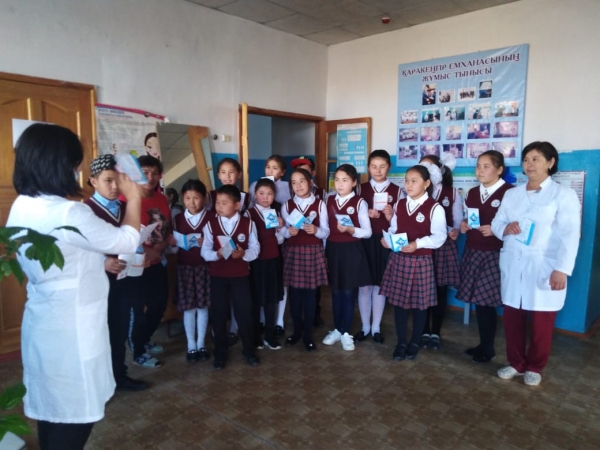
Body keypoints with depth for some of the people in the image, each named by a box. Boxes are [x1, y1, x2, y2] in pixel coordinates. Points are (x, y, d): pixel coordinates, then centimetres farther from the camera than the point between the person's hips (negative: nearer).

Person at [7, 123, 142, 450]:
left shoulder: (21, 208, 3)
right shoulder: (69, 213, -24)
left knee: (52, 416, 23)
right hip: (71, 334, -9)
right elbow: (127, 240, -11)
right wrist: (133, 198, 2)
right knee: (72, 421, 7)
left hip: (42, 328, 9)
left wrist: (100, 262, 20)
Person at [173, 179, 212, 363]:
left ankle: (201, 344, 20)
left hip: (204, 266, -1)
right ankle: (191, 345, 18)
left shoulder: (210, 218, -3)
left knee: (203, 306, 6)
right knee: (188, 307, 5)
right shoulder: (177, 219, 4)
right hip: (185, 267, 2)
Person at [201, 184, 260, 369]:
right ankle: (220, 353, 26)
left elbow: (255, 248, -4)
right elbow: (205, 251, -4)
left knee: (244, 313, 6)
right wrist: (216, 254, -24)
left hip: (240, 275, -1)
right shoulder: (210, 224, -2)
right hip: (217, 275, 1)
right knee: (218, 314, 9)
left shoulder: (248, 223, -3)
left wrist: (244, 253, -23)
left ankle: (249, 350, 25)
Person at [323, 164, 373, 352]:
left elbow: (367, 232, -9)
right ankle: (337, 329, 26)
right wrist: (323, 251, 8)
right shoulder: (329, 201, 7)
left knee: (348, 292, 4)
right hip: (333, 249, 4)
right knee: (335, 291, 12)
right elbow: (326, 228, 11)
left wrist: (351, 229, -26)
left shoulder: (359, 203, -7)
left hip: (351, 251, -4)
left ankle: (346, 332, 18)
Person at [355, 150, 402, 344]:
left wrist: (391, 217, -20)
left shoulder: (396, 191, 1)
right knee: (364, 285, 6)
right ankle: (365, 326, 22)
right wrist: (366, 214, -14)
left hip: (385, 242, -1)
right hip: (364, 241, 1)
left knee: (380, 285, 9)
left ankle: (376, 327, 23)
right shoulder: (361, 188, 5)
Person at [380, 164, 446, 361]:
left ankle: (414, 343, 28)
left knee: (419, 302, 10)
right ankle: (401, 342, 25)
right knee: (398, 300, 10)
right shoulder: (399, 205, 7)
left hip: (421, 261, -4)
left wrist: (417, 244, -27)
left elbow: (439, 237, -15)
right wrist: (386, 238, -9)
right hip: (398, 259, 4)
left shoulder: (434, 208, -9)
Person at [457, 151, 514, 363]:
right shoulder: (473, 193, 12)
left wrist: (495, 230, -21)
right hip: (472, 252, 6)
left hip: (494, 255, -6)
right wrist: (464, 225, 2)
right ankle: (482, 344, 26)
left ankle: (488, 347, 19)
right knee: (477, 300, 11)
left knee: (486, 300, 0)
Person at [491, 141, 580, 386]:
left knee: (541, 322, 6)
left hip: (544, 268, -4)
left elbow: (569, 235, -12)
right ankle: (516, 363, 28)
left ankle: (534, 367, 26)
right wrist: (505, 228, -11)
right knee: (512, 318, 10)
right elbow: (496, 222, 13)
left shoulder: (564, 194, -4)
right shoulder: (512, 193, 12)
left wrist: (562, 269, -20)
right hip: (513, 266, 4)